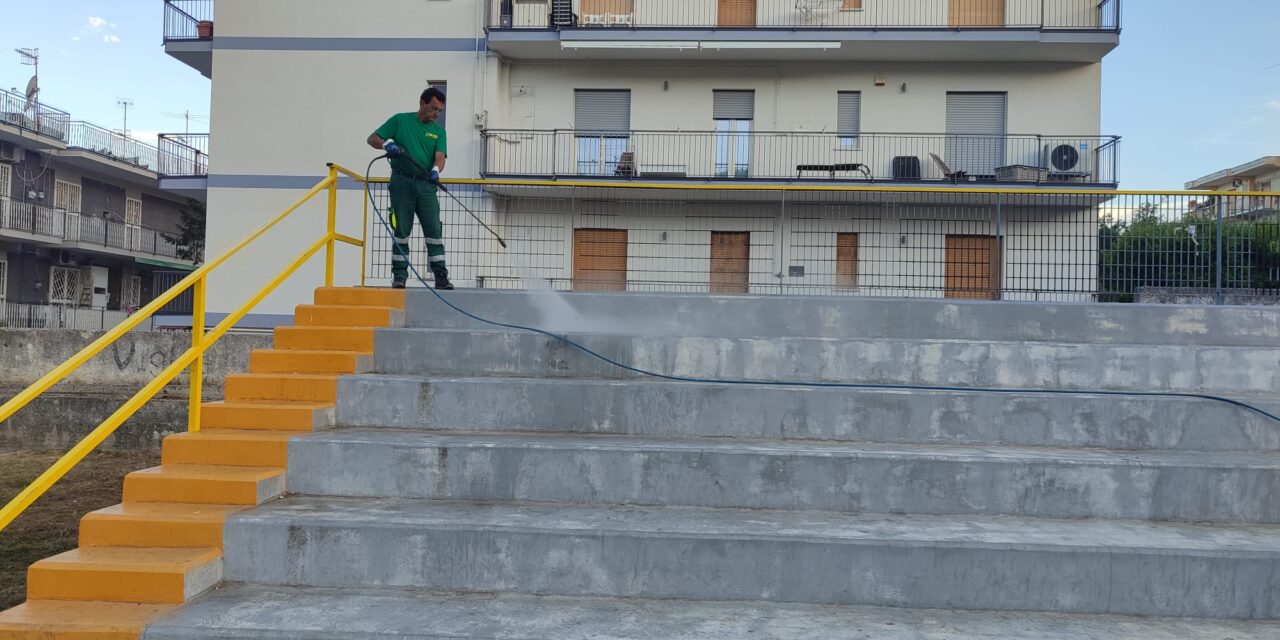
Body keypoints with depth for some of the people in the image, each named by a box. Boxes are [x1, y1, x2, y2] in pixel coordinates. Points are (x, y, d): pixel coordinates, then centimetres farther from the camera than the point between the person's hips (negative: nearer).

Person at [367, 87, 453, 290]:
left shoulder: (439, 131, 12)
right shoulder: (400, 120, 5)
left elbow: (440, 156, -2)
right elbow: (372, 139, 5)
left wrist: (435, 170, -23)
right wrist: (387, 144, -16)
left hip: (426, 184, 2)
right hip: (402, 182, -2)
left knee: (434, 230, -3)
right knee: (401, 230, 2)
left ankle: (441, 275, 0)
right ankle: (399, 275, 9)